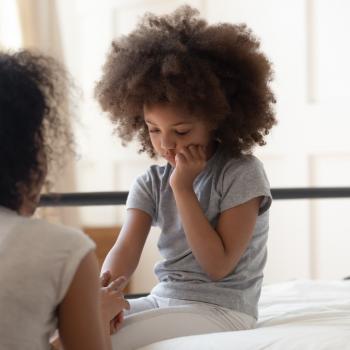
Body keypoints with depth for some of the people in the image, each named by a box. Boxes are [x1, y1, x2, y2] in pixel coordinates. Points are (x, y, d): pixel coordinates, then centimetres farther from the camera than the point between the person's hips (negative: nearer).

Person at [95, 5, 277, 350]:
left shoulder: (242, 173, -12)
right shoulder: (150, 183, 4)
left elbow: (218, 265, -16)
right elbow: (126, 249, -11)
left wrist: (183, 188, -19)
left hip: (221, 308, -6)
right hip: (163, 300, 6)